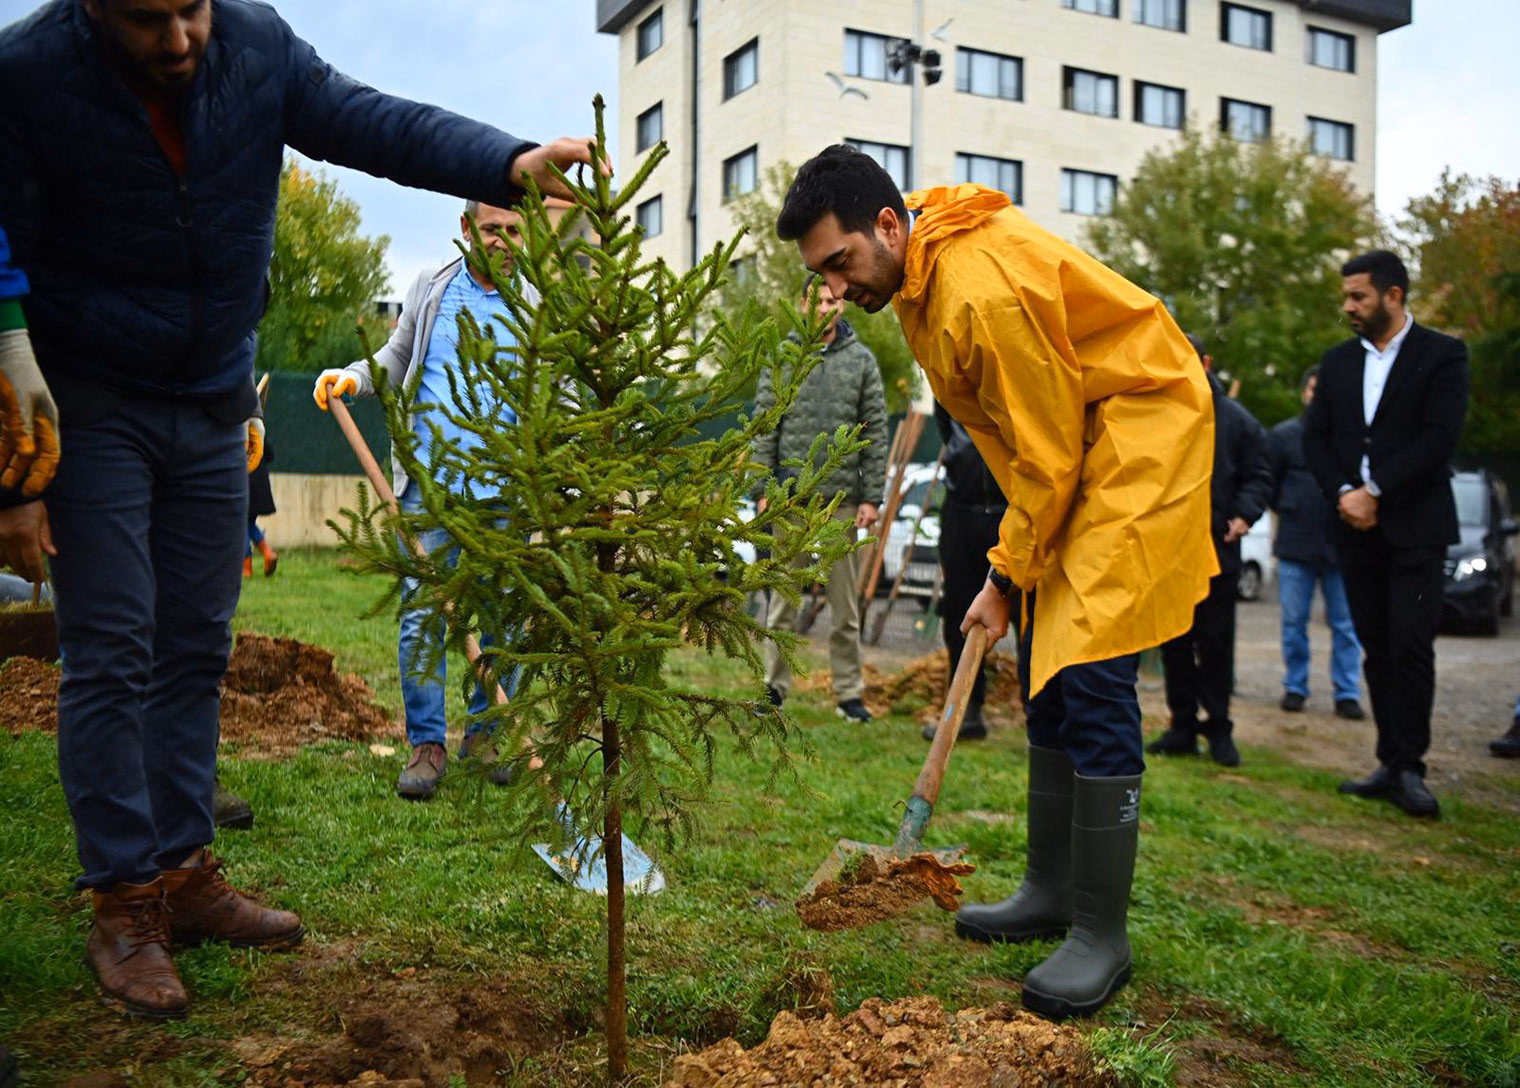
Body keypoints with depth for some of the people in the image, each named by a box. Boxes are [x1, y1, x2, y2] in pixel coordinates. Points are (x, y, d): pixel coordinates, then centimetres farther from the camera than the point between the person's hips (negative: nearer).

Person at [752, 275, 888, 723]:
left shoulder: (862, 360, 6)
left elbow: (876, 433, 5)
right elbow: (764, 429, 5)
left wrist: (872, 497, -2)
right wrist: (764, 490, -2)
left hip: (842, 497, 0)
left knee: (845, 603, 5)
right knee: (784, 597, 5)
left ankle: (849, 692, 13)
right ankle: (775, 686, 15)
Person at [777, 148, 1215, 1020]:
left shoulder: (985, 289, -28)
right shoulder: (921, 276, 3)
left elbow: (1048, 454, -21)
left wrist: (1006, 574, -11)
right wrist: (1014, 566, 7)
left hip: (1139, 433, -10)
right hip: (1071, 440, 10)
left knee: (1090, 679, -15)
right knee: (1047, 675, 10)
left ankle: (1103, 936, -5)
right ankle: (1053, 891, 21)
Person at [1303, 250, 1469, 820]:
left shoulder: (1442, 354, -2)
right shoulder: (1337, 361, 13)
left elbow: (1439, 436, -12)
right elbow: (1315, 437, 9)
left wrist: (1375, 492, -15)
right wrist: (1343, 493, -8)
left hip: (1415, 526, -5)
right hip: (1357, 528, 5)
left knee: (1411, 645, -9)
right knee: (1378, 649, 7)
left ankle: (1408, 767, -1)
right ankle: (1392, 764, 14)